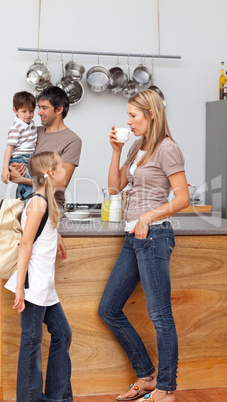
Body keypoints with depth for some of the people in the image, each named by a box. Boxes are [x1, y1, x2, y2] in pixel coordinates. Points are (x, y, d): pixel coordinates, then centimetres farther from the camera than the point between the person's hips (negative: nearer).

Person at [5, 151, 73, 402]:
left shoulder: (47, 202, 14)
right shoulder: (38, 202, -13)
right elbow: (25, 244, -17)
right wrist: (20, 287, -20)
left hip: (45, 286, 10)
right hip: (33, 285, -10)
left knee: (62, 334, 13)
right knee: (31, 341, 0)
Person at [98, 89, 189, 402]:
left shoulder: (166, 148, -9)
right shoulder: (137, 148, 16)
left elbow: (182, 198, -12)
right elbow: (115, 186, 16)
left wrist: (148, 217, -18)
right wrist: (116, 150, 8)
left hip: (153, 236, -9)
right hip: (133, 238, 10)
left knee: (160, 316, -1)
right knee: (109, 309, 12)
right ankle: (146, 377, 23)